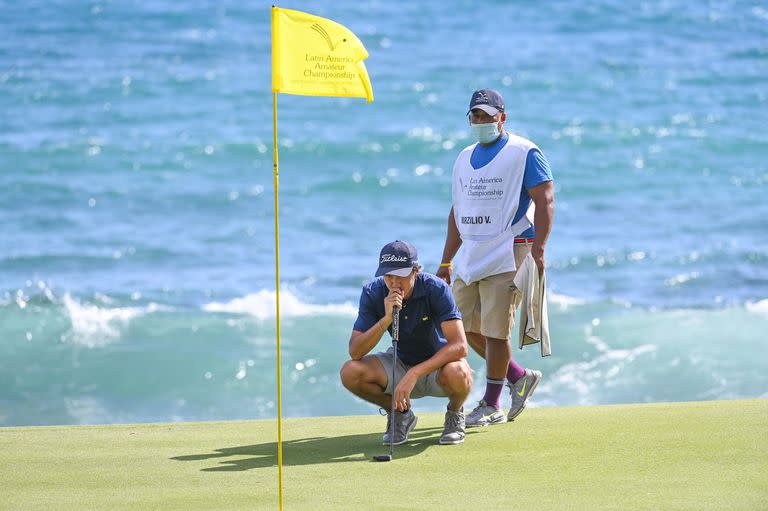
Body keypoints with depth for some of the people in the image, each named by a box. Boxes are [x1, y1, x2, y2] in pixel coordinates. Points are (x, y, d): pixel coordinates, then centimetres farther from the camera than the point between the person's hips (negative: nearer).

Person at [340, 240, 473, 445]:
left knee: (457, 374, -39)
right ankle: (400, 414, 4)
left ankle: (455, 413, -1)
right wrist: (386, 319, -36)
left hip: (437, 365, -3)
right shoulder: (372, 293, -16)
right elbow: (355, 352, -21)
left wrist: (414, 374, -41)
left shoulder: (436, 289, -25)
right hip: (400, 363, 3)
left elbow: (460, 346, -32)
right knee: (350, 372, -24)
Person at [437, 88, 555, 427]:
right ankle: (519, 378, 24)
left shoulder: (523, 153, -5)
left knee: (495, 331, -8)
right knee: (467, 327, 8)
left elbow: (545, 202, -11)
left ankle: (491, 406, 2)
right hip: (469, 256, 8)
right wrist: (445, 263, 18)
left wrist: (538, 250, -23)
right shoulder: (465, 159, 17)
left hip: (507, 254, -8)